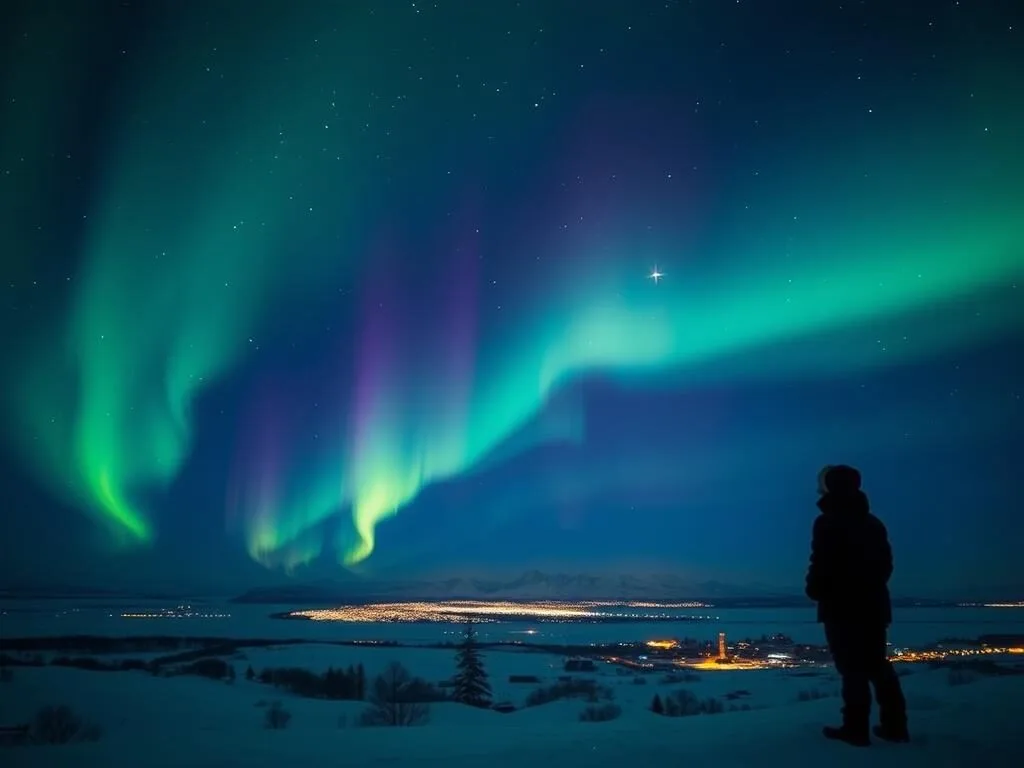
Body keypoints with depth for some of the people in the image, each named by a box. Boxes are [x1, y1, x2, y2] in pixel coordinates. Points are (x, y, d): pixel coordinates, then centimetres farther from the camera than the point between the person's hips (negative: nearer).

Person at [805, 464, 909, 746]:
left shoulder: (828, 523, -11)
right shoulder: (873, 523, 12)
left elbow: (821, 565, -16)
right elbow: (885, 564, 17)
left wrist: (815, 590, -1)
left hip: (841, 606, -7)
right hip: (873, 604, 7)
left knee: (853, 669, -4)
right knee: (878, 665, 14)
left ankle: (856, 728, -2)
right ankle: (894, 725, 15)